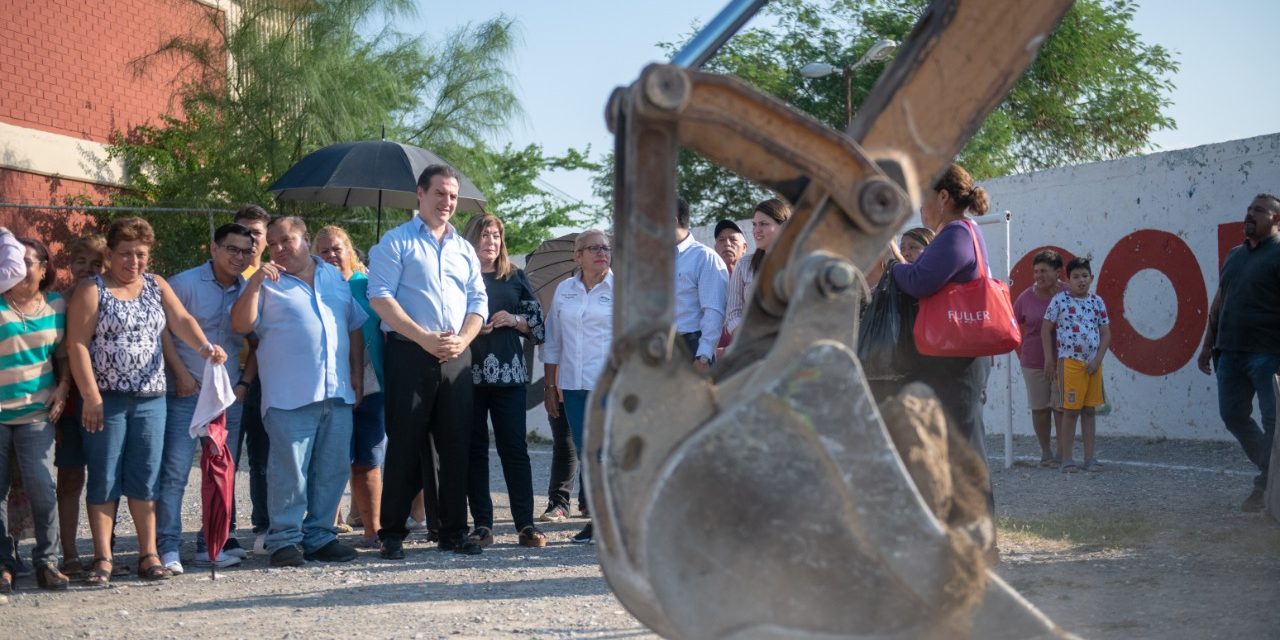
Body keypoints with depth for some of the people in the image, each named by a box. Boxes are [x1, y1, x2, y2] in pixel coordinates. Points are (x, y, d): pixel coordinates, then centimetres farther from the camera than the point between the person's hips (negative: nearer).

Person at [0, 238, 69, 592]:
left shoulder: (57, 305, 6)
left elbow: (63, 352, 15)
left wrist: (63, 387, 0)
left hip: (36, 413, 1)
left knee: (42, 488, -8)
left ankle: (47, 561, 4)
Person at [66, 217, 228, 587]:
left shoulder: (157, 286, 11)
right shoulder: (92, 292, -3)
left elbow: (181, 320, -2)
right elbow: (78, 345, -9)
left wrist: (204, 346, -23)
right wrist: (91, 397, -15)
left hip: (151, 399, 4)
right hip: (106, 400, -4)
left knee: (145, 480, 6)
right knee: (104, 480, 1)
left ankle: (149, 555, 11)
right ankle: (103, 559, 5)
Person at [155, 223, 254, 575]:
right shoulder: (184, 283, -4)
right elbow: (161, 328, -7)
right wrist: (180, 373, -11)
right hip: (187, 392, -5)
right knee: (174, 473, -8)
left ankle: (213, 545, 17)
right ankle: (168, 548, -6)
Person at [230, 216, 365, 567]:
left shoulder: (335, 276, 16)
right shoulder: (266, 283, 4)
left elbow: (355, 326, 20)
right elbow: (240, 325, -6)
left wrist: (357, 372, 12)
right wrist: (254, 284, -17)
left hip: (338, 393, 4)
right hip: (289, 394, -4)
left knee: (333, 470, 8)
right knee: (289, 472, -5)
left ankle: (319, 535, 17)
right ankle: (285, 539, 2)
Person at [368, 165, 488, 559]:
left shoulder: (464, 249, 18)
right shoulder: (397, 242, 2)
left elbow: (478, 301, 14)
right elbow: (380, 296, -8)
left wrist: (462, 339, -6)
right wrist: (425, 338, -15)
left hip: (456, 357, 5)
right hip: (410, 354, -5)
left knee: (456, 445, 5)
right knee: (405, 445, -3)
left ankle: (454, 531, 12)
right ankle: (393, 534, 3)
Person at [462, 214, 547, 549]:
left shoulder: (515, 277, 13)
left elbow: (538, 323, 14)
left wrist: (513, 320, -4)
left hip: (508, 373, 1)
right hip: (468, 373, -1)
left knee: (515, 446, -4)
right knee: (474, 449, 1)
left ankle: (526, 524, -3)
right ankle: (482, 525, 6)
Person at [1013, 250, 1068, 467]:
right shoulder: (1026, 298, 0)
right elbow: (1014, 328, 8)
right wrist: (1021, 355, 2)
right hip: (1034, 362, 2)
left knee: (1061, 407, -1)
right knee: (1039, 408, 6)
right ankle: (1045, 453, 17)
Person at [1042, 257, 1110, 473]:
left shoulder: (1097, 302, 8)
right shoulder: (1059, 300, -2)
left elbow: (1105, 333, 9)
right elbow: (1046, 330, 0)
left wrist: (1098, 359, -2)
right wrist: (1049, 357, -5)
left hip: (1093, 364, 4)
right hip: (1069, 362, -4)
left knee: (1090, 410, 7)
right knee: (1071, 411, -4)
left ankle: (1089, 457, 13)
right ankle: (1066, 458, 1)